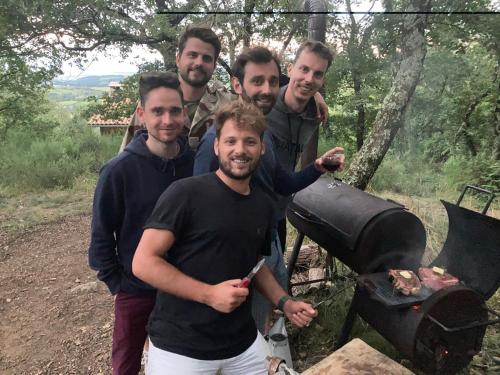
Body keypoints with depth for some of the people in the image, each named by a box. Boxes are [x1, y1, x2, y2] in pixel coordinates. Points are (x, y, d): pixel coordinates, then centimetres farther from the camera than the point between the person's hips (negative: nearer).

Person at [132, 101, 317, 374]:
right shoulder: (185, 193, -17)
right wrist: (209, 294, -22)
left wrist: (285, 303, 2)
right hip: (180, 347, -5)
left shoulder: (263, 205, 4)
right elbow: (143, 263, -17)